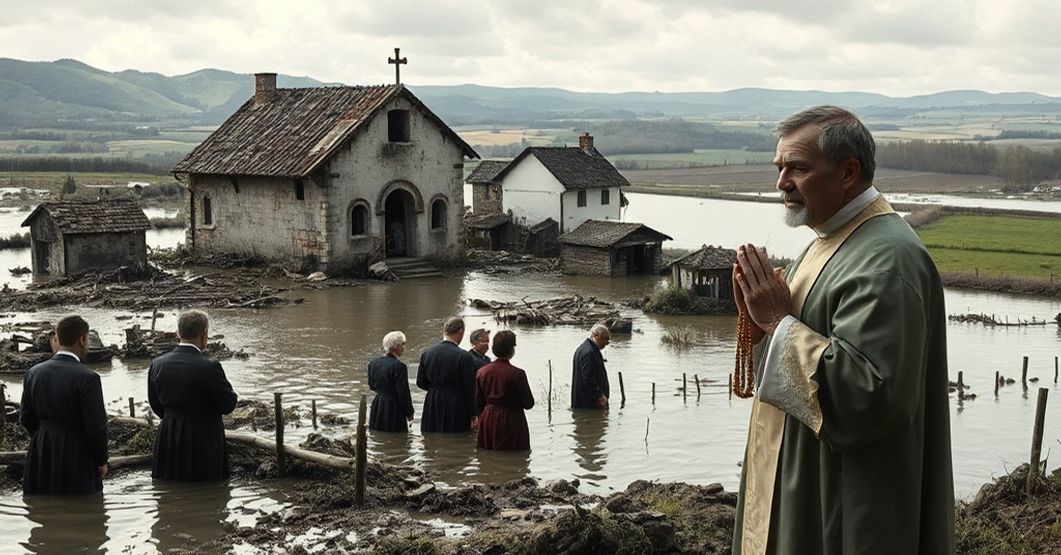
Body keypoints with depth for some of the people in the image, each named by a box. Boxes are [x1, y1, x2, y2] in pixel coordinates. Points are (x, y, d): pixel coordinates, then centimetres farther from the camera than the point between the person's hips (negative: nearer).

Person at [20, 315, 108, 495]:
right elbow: (96, 426, -15)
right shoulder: (87, 378, -17)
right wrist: (102, 461, -1)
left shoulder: (34, 373, 1)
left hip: (40, 457, 6)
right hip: (76, 459, -6)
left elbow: (26, 418, 8)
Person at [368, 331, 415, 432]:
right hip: (394, 409, -7)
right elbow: (403, 393, -16)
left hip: (377, 408, 7)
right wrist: (409, 413, -5)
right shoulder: (399, 366, -19)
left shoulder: (373, 363, 3)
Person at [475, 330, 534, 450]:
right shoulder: (517, 374, -17)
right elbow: (528, 403, -11)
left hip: (487, 422, 5)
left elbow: (479, 402, 8)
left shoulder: (482, 372, -1)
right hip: (511, 422, -5)